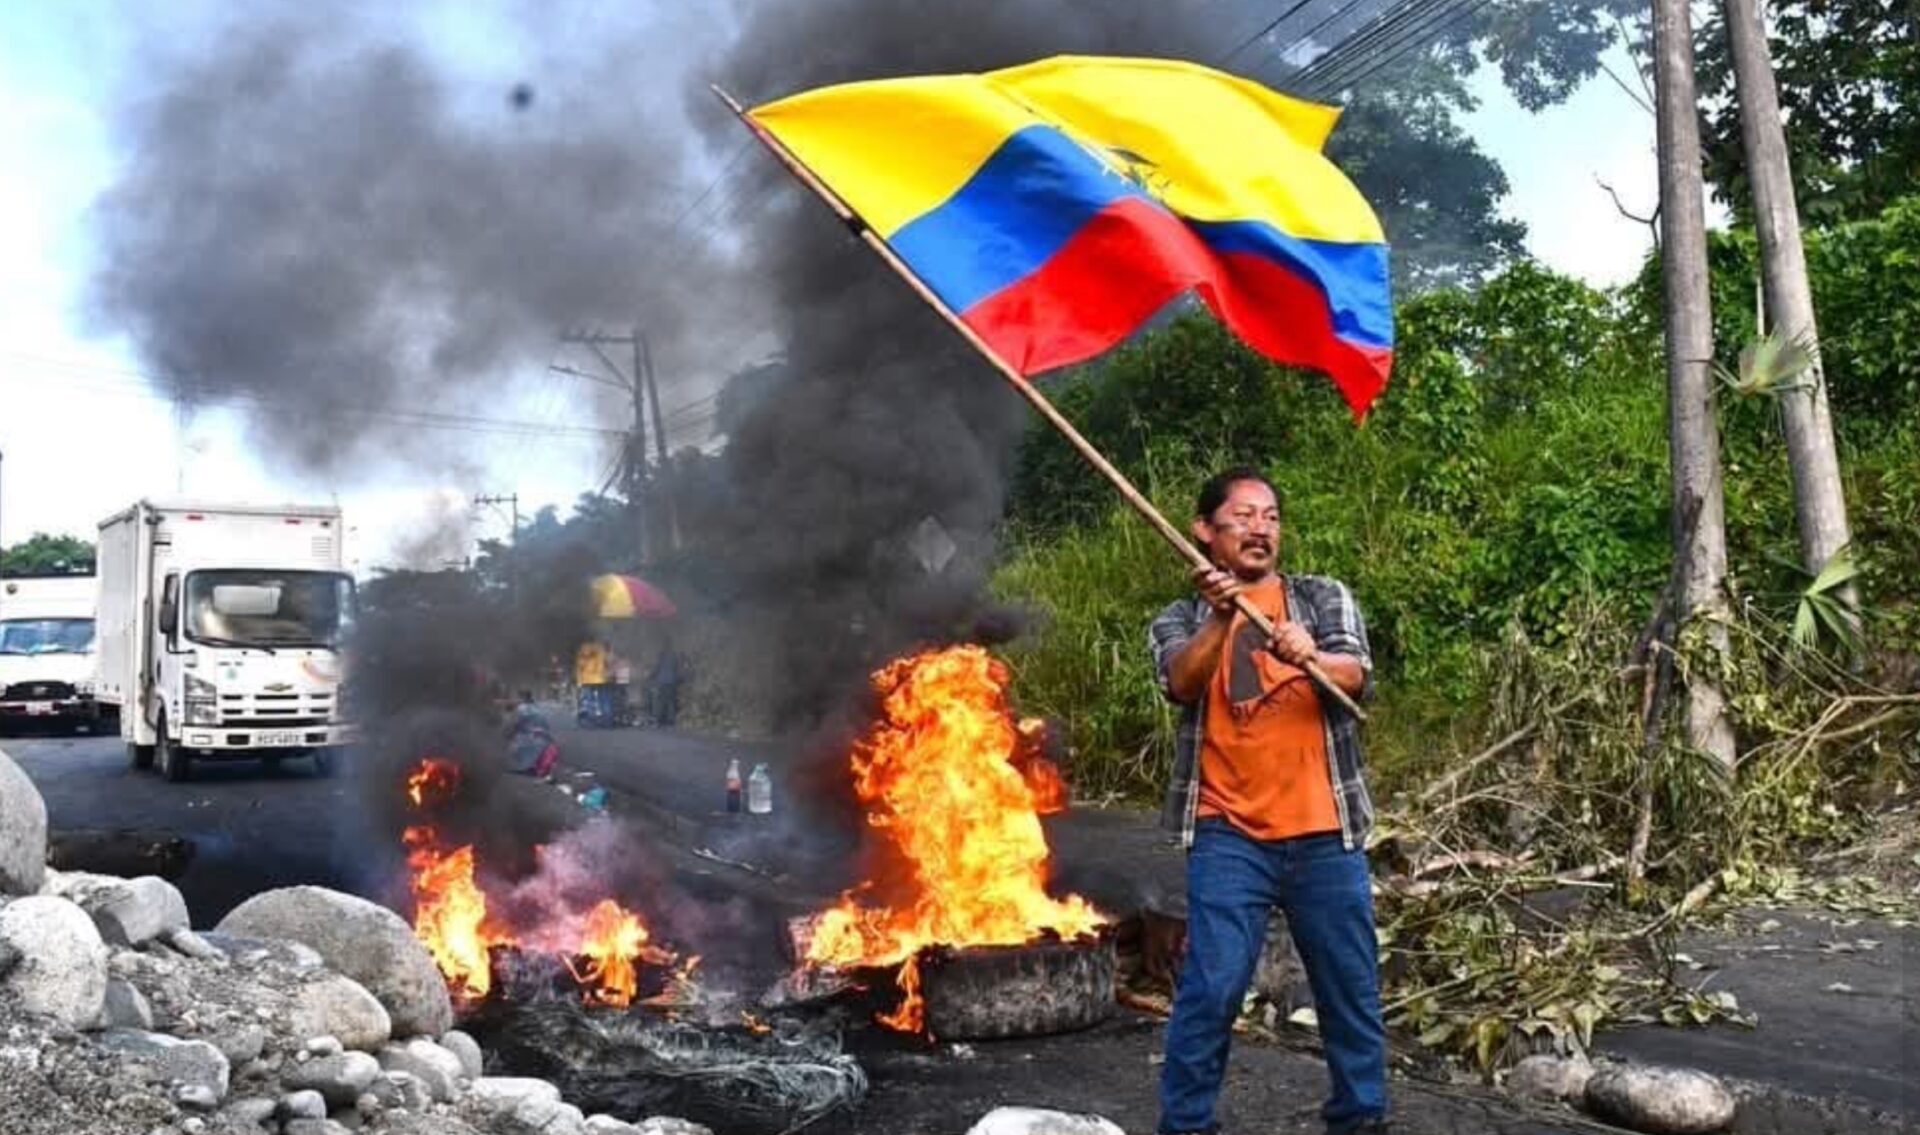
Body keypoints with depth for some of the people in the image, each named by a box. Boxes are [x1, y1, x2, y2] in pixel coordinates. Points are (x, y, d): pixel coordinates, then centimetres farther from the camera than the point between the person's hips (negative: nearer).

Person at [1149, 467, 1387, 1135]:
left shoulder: (1325, 598, 10)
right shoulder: (1182, 620, 8)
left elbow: (1357, 679, -8)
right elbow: (1183, 684, -14)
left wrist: (1312, 656, -30)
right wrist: (1220, 619, -31)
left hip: (1324, 835, 2)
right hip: (1229, 837, -1)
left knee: (1352, 989, 10)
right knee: (1210, 989, -7)